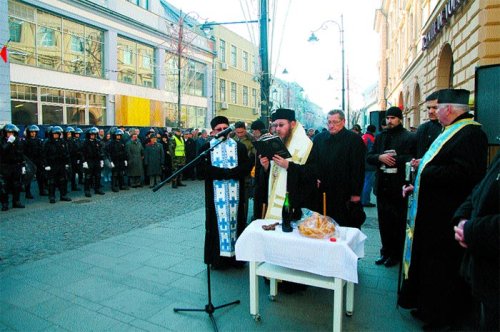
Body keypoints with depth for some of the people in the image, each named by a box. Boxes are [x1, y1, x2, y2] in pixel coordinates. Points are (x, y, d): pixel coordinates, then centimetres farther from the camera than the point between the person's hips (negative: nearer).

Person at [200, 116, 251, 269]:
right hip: (216, 193, -1)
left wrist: (227, 173, -16)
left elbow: (246, 167, -4)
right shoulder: (207, 147, 4)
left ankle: (236, 256, 17)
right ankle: (218, 258, 13)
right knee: (218, 222, 4)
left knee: (235, 221, 6)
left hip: (235, 193, 1)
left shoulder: (239, 146, 7)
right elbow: (204, 168, -10)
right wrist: (226, 172, -15)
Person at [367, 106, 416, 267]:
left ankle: (396, 254, 22)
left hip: (398, 186, -5)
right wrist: (380, 157, -11)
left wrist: (395, 160, -17)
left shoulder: (409, 137, -6)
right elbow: (369, 157, 7)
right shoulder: (380, 137, 12)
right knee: (384, 221, 13)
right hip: (382, 185, 5)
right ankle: (386, 251, 27)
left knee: (398, 222, 7)